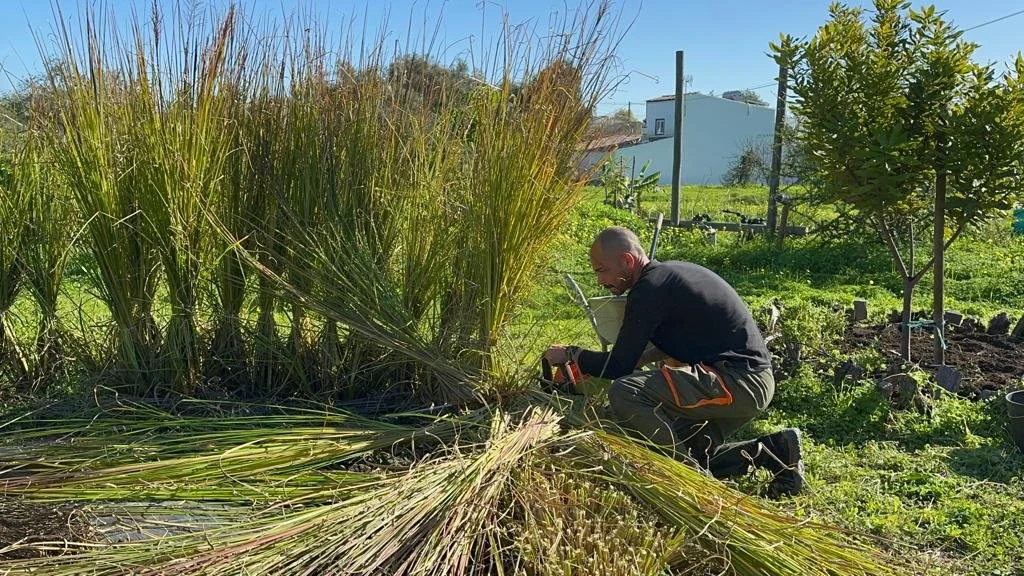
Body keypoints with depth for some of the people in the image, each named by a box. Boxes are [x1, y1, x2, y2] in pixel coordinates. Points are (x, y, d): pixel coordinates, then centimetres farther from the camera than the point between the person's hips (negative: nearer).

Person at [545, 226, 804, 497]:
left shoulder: (650, 289, -15)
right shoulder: (669, 273, 15)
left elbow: (618, 367, -14)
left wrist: (570, 353, 1)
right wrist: (639, 360, 22)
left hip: (737, 382, -10)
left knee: (625, 392, -23)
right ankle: (773, 449, 12)